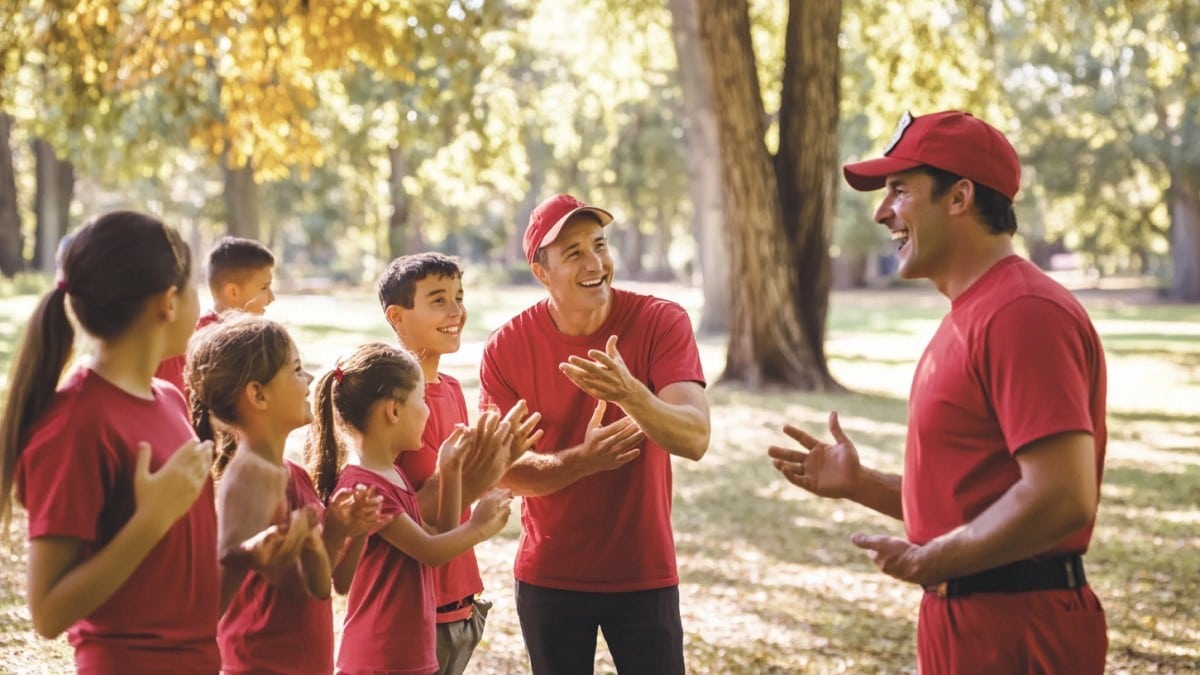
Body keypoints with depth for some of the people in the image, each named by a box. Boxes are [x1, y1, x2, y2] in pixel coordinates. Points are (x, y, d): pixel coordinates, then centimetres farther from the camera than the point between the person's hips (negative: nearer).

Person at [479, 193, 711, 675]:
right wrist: (581, 461, -26)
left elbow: (695, 439, -22)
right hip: (548, 577, 1)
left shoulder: (661, 323, -11)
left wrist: (631, 395, -41)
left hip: (645, 574, -1)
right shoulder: (507, 347, -8)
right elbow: (502, 468, -8)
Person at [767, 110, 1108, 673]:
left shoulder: (1023, 312, -18)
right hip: (965, 620, 10)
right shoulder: (969, 316, 15)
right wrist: (859, 485, 9)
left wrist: (928, 562, -16)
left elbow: (1062, 497, -26)